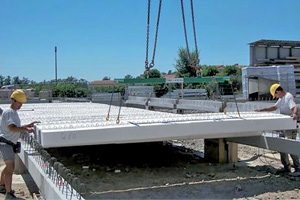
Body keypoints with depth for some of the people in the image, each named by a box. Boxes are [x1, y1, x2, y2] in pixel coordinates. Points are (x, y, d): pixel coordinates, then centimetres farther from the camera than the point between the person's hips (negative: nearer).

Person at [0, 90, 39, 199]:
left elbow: (17, 127, 19)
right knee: (10, 168, -11)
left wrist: (28, 125, 9)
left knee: (9, 166, 21)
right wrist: (26, 130, -34)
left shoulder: (14, 112, 15)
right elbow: (12, 128, -29)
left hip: (10, 143, 10)